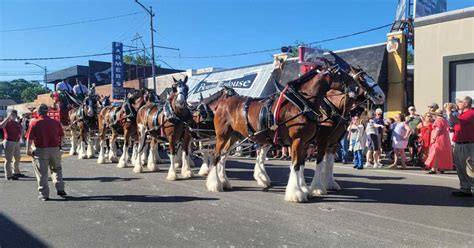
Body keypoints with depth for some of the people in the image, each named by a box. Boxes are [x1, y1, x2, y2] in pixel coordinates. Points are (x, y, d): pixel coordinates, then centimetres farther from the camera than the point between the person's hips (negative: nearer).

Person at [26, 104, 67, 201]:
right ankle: (60, 189, 16)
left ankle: (44, 195, 11)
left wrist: (28, 149, 3)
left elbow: (30, 138, -8)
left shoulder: (34, 123, -8)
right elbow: (62, 135, 7)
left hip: (40, 150, -3)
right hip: (55, 149, 3)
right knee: (57, 169, 21)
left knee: (42, 173, 6)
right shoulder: (55, 122, 1)